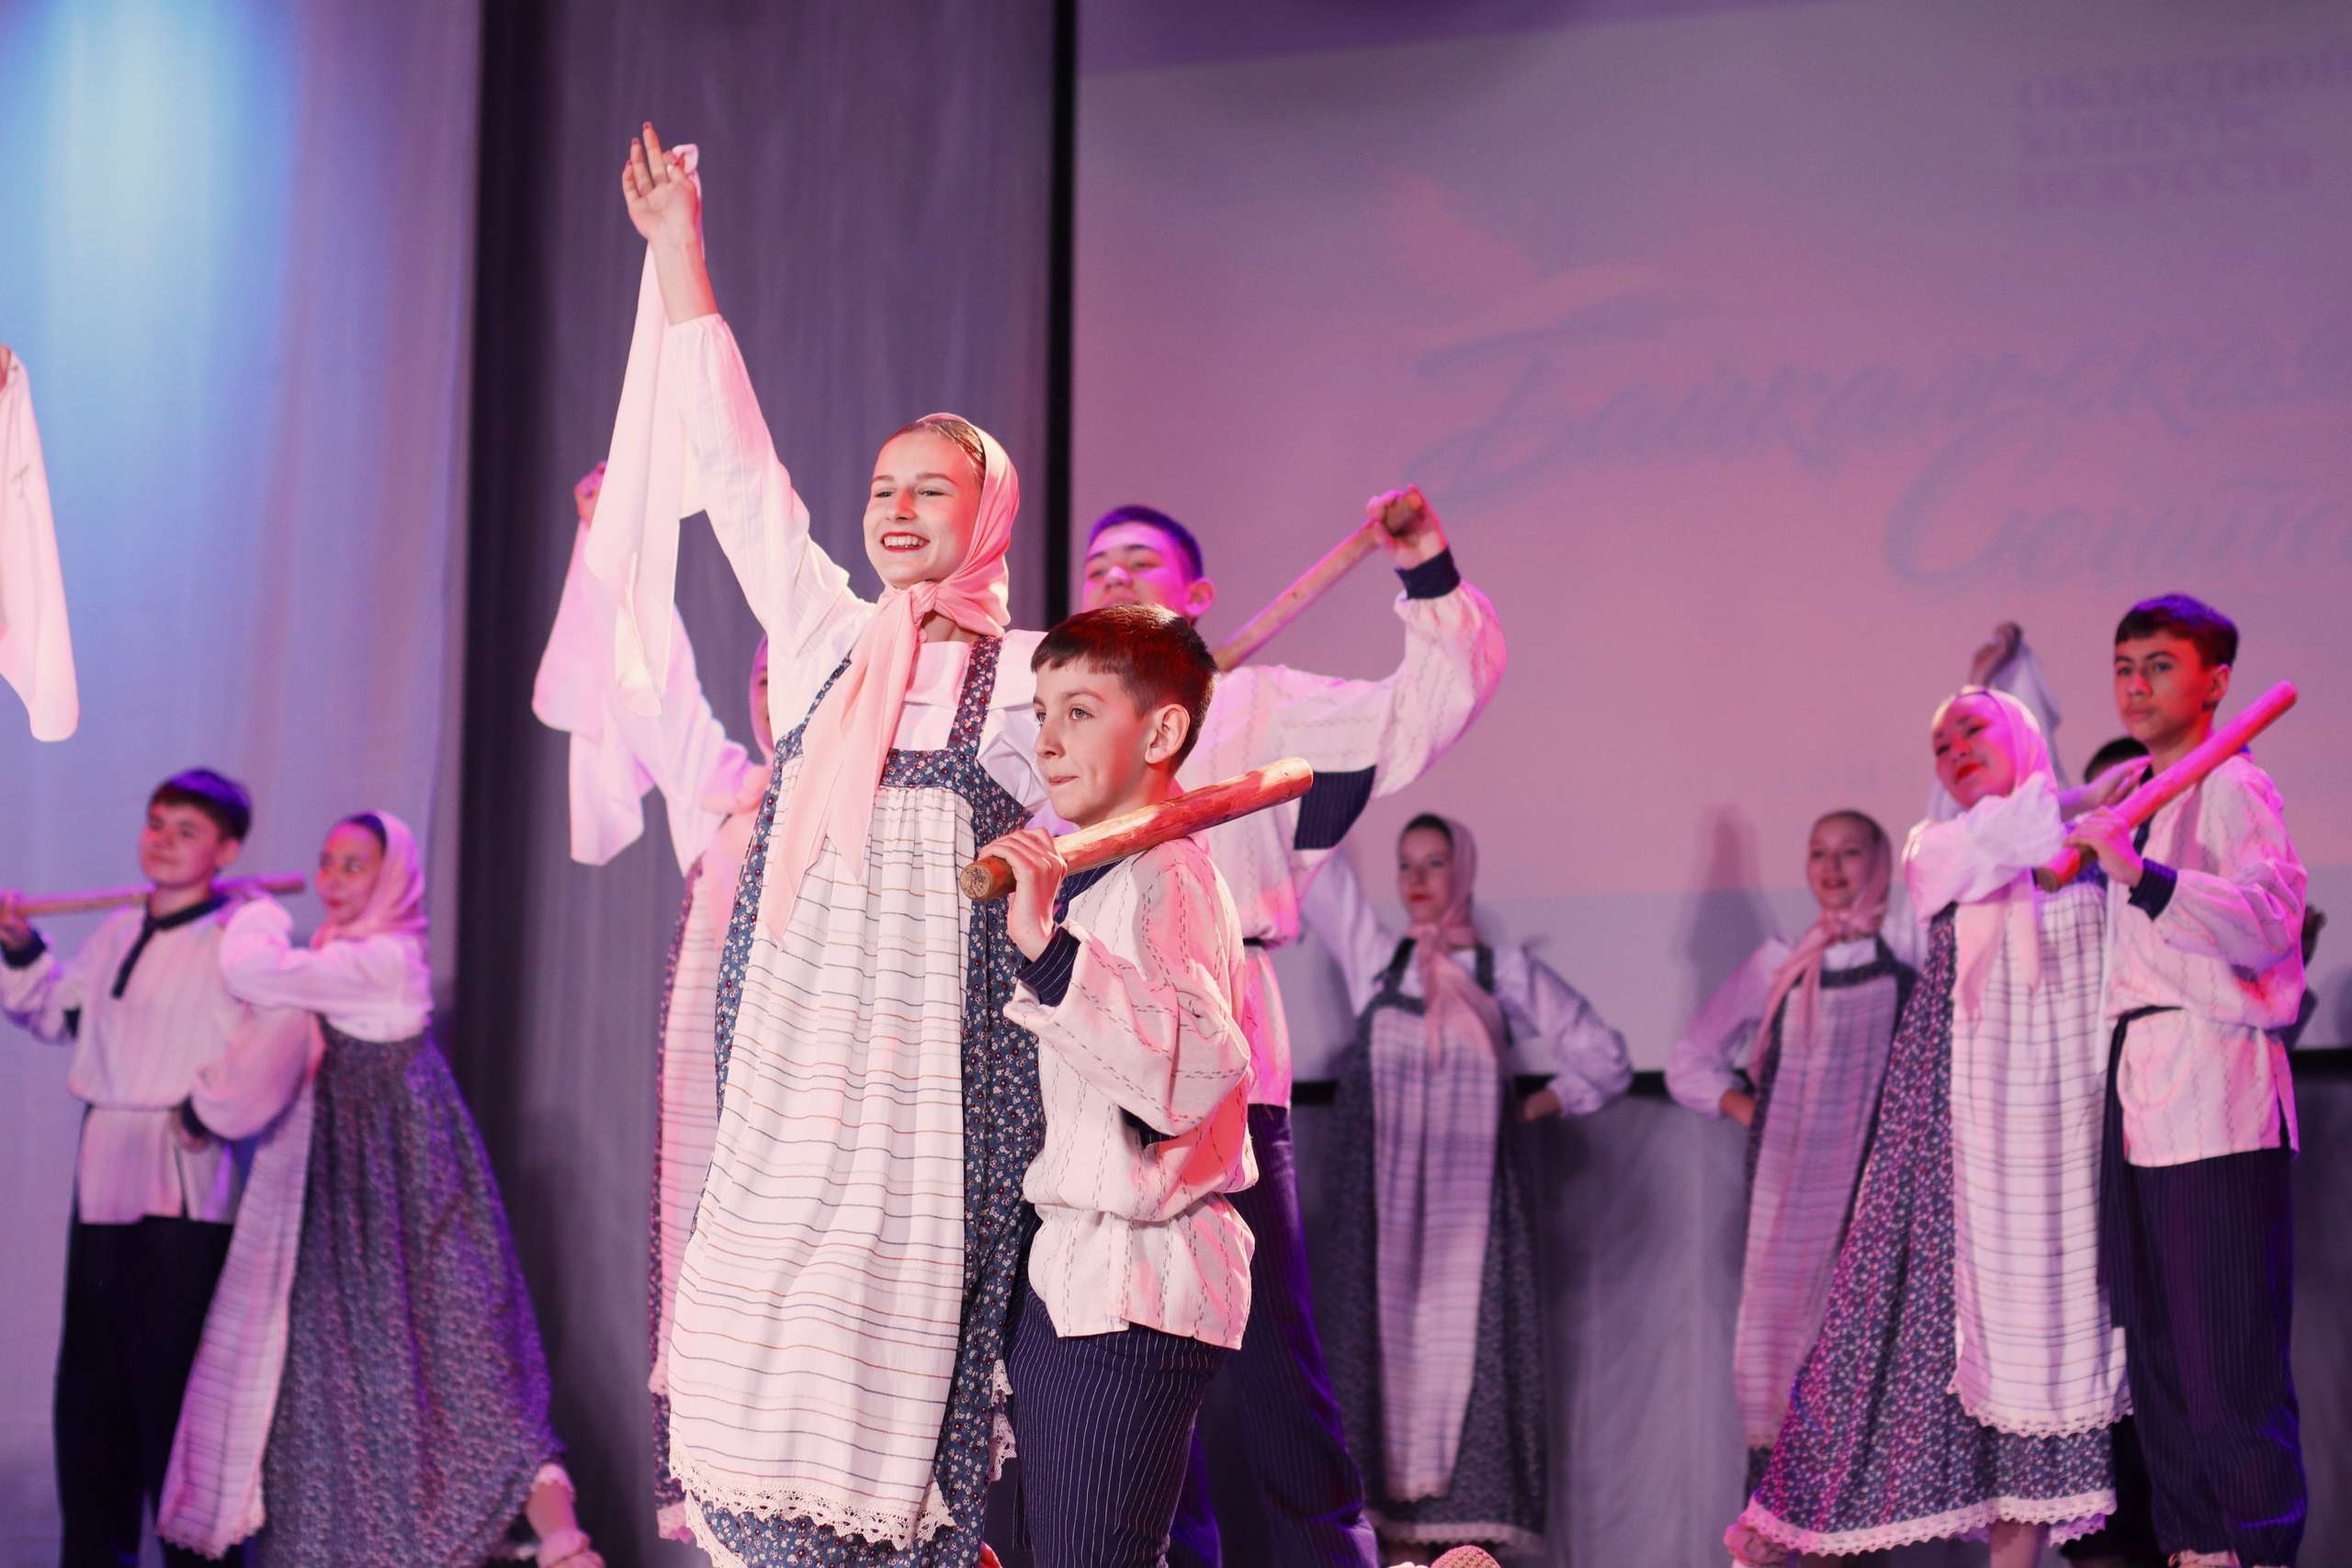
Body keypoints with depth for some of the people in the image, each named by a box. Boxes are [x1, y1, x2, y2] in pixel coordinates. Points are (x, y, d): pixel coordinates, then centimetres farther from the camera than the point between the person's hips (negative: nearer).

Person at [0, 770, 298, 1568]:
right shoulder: (118, 930, 14)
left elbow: (278, 1047, -20)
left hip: (184, 1188, -8)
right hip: (104, 1175, 8)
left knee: (172, 1384, -6)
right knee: (90, 1383, 14)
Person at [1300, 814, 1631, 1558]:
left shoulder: (1507, 973, 7)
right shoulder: (1373, 957, 9)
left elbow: (1607, 1061, 11)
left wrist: (1531, 1108, 3)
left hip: (1473, 1211, -1)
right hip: (1385, 1211, 1)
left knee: (1469, 1363, -5)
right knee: (1385, 1357, -4)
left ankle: (1470, 1535, -4)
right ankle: (1400, 1540, -2)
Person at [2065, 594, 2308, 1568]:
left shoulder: (2234, 787, -6)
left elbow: (2271, 921, -23)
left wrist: (2142, 876, -33)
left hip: (2218, 1100, -9)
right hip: (2142, 1101, 9)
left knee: (2229, 1358, -9)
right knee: (2156, 1348, 10)